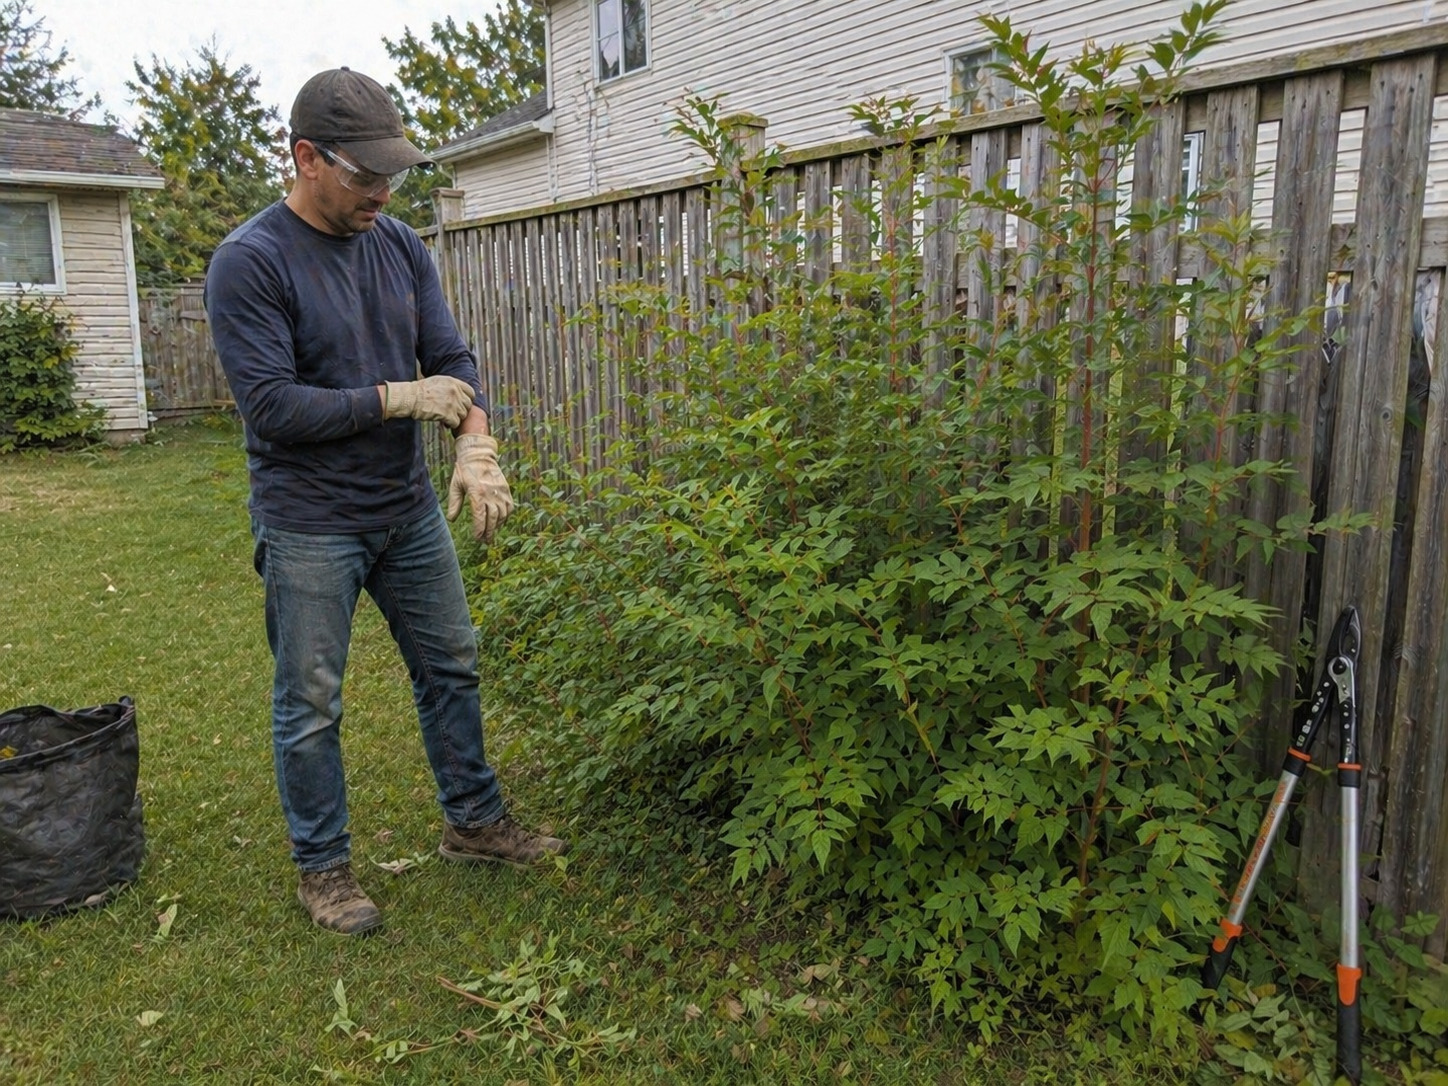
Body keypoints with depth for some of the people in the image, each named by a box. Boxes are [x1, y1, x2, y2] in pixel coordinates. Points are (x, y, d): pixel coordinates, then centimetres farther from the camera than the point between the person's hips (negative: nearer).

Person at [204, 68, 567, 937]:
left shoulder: (400, 247, 3)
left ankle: (474, 822, 33)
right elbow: (270, 406, -20)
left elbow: (452, 359, 0)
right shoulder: (249, 264, -15)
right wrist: (400, 399, -17)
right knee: (311, 707, 6)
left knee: (451, 668, 15)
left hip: (409, 508, 6)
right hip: (309, 527, -6)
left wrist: (477, 447, -19)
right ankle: (323, 867, 26)